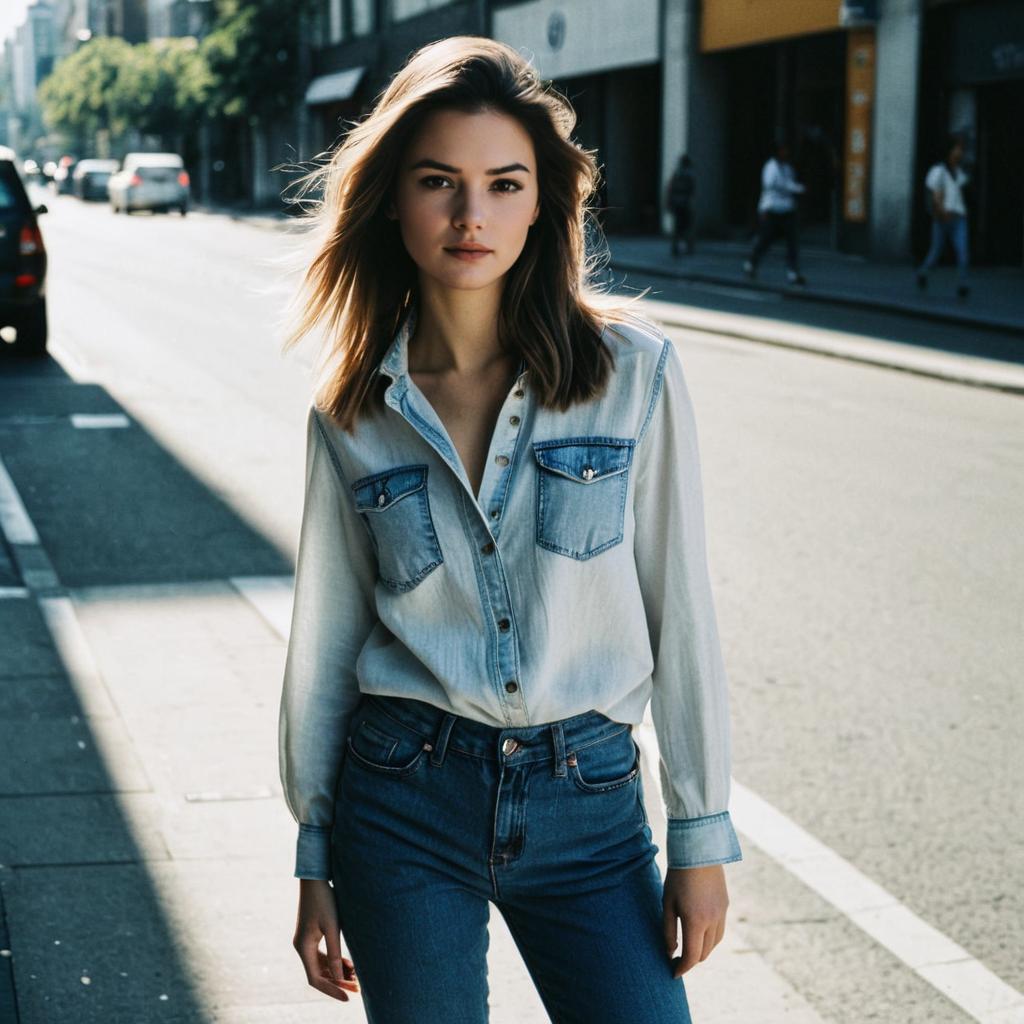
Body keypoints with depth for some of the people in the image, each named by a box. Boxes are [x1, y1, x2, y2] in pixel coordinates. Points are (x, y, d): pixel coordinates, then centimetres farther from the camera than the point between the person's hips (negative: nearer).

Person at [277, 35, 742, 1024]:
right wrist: (314, 861, 9)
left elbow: (679, 605, -2)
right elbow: (325, 638, 6)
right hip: (404, 802, 1)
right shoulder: (352, 411, 0)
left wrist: (703, 834, -1)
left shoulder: (633, 371, -5)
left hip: (589, 800, 0)